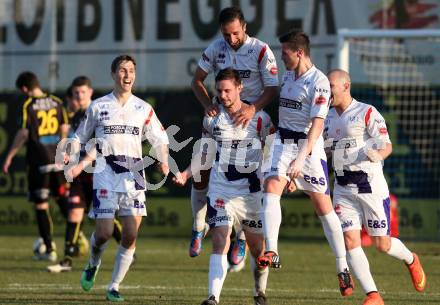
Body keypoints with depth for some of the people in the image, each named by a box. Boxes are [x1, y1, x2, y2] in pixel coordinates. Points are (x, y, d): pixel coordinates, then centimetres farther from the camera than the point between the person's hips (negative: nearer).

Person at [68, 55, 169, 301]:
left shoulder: (143, 109, 8)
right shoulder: (98, 107, 5)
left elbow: (160, 140, 10)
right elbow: (81, 140, 13)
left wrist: (164, 161, -10)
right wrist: (80, 165, -3)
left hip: (134, 176, 2)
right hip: (105, 176, -2)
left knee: (131, 235, -6)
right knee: (104, 232, -10)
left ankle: (114, 286, 6)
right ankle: (93, 265, 23)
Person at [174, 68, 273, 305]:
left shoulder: (259, 118, -6)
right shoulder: (212, 118, 2)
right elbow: (207, 154, 13)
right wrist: (185, 174, 3)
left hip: (251, 192, -1)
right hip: (220, 190, 1)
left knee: (257, 246, 10)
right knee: (220, 243, -14)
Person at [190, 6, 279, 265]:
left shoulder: (261, 51, -13)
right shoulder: (216, 49, -3)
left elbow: (272, 89, -13)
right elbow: (197, 80, 6)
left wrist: (252, 109, -30)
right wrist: (208, 104, -13)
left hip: (251, 117, -3)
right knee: (201, 172, -2)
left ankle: (241, 240, 9)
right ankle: (199, 228, 20)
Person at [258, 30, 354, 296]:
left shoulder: (319, 82, -14)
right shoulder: (288, 76, 12)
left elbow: (317, 125, -20)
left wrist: (300, 159, -29)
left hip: (309, 146, -6)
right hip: (283, 142, 6)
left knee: (324, 207, -1)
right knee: (271, 187, -18)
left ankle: (343, 268, 8)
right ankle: (272, 253, -26)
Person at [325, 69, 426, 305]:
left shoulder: (367, 113, -9)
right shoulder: (328, 118, 11)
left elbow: (387, 145, -14)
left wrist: (377, 155, -37)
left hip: (370, 186, -5)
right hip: (343, 189, 5)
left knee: (382, 244, -1)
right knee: (350, 240, -9)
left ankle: (411, 261, 33)